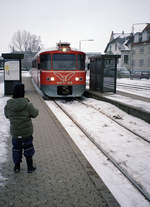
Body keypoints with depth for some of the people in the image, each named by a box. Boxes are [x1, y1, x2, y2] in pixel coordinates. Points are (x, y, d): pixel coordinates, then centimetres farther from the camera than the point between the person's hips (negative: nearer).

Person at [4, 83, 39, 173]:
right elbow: (34, 114, -9)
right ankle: (30, 167, 25)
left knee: (16, 148, 19)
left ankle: (17, 167, 30)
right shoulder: (27, 105, -22)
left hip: (15, 132, 3)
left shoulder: (8, 105, -11)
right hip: (27, 132, -2)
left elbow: (7, 115, 4)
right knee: (28, 148, 16)